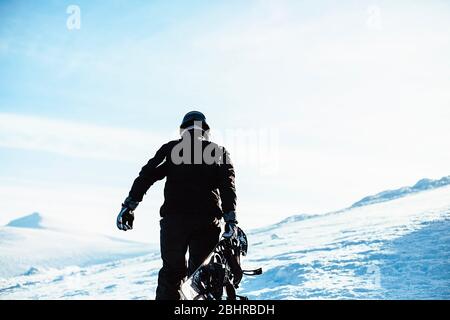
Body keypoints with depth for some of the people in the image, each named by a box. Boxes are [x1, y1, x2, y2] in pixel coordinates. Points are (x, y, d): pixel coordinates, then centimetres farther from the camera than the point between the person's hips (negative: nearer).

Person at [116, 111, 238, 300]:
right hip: (207, 221, 0)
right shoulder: (219, 152, 13)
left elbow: (146, 176, 1)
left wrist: (129, 206, -2)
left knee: (172, 271, 13)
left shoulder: (171, 149, 12)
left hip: (173, 218, 0)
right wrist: (230, 218, -7)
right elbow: (228, 186, -1)